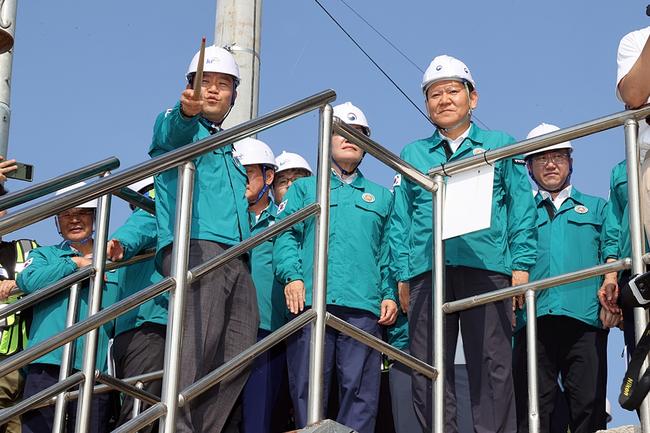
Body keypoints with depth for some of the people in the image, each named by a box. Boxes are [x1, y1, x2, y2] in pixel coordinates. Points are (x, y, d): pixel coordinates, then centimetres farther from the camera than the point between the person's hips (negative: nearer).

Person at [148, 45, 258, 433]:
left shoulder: (231, 149, 33)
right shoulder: (178, 126, 12)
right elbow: (171, 133, -15)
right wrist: (186, 111, -37)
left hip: (236, 257, 7)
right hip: (194, 244, -7)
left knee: (239, 354, -4)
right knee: (199, 343, -23)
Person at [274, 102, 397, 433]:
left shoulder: (380, 196, 26)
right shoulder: (303, 188, 22)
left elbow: (388, 251, 16)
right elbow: (286, 233, 8)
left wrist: (390, 294, 1)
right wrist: (291, 275, -10)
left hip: (364, 306, 1)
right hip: (310, 300, -1)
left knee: (360, 389, -6)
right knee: (307, 387, -7)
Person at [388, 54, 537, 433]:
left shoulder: (500, 145, 16)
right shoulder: (412, 155, 21)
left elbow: (522, 207, 9)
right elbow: (401, 219, 17)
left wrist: (521, 264, -3)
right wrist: (402, 274, 6)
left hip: (486, 265, -2)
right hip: (426, 270, 2)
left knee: (492, 367, -7)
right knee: (429, 370, -1)